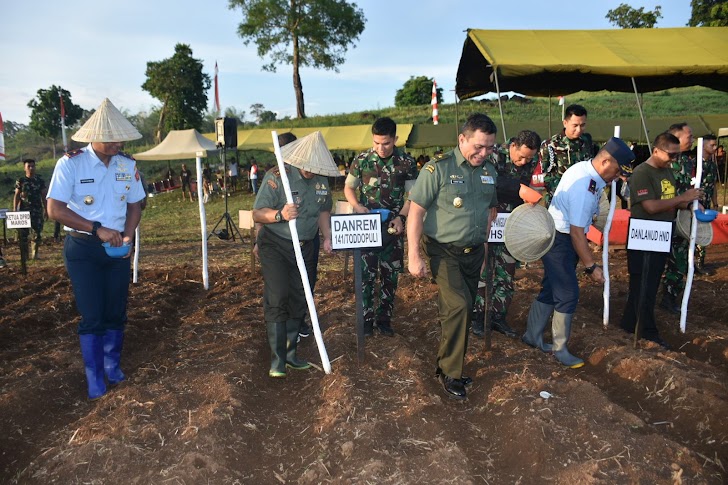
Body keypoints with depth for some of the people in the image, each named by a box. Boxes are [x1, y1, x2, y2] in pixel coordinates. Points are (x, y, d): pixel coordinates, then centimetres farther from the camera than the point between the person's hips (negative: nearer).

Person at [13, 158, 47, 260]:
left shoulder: (40, 180, 7)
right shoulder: (20, 181, 3)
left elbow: (43, 196, 9)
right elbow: (16, 196, 3)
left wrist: (45, 209, 5)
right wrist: (15, 210, -4)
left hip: (37, 210, 1)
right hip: (24, 211, -1)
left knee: (38, 233, -1)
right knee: (23, 233, 1)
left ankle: (34, 253, 10)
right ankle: (24, 255, 9)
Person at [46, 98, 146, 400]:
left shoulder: (128, 165, -1)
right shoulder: (70, 163, -13)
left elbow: (134, 205, 8)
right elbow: (55, 209, -17)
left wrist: (128, 234, -10)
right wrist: (97, 229, -24)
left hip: (116, 247, 4)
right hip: (82, 248, -3)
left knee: (116, 312, 11)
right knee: (92, 315, 1)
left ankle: (112, 366, 31)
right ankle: (95, 379, 17)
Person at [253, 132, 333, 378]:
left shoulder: (321, 180, 1)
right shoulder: (276, 177, -16)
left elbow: (323, 211, 16)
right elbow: (257, 214, -16)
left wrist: (328, 237, 2)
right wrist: (280, 215, -35)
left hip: (305, 247, 6)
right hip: (275, 246, -5)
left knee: (299, 301, 9)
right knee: (277, 300, -11)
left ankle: (290, 353, 23)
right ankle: (277, 359, -2)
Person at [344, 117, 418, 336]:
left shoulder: (406, 162, -4)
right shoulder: (362, 160, -3)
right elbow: (349, 188, 7)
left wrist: (401, 217, -13)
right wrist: (357, 207, -12)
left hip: (393, 227, 1)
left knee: (391, 275, 8)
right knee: (366, 273, -1)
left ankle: (384, 317, 23)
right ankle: (366, 317, 14)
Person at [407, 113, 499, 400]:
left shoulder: (489, 171, 6)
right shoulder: (438, 168, -12)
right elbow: (416, 211, -13)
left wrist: (484, 246, 17)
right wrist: (414, 256, -17)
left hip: (474, 252, 6)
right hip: (444, 251, -6)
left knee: (463, 311, 11)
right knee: (458, 306, -16)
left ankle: (449, 364, 28)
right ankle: (450, 372, 1)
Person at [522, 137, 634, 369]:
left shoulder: (584, 168, 1)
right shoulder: (584, 187, -28)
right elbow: (577, 232, -26)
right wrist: (591, 266, -22)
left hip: (558, 236, 10)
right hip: (560, 241, -10)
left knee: (551, 289, 17)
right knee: (568, 295, -2)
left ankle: (533, 335, 31)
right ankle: (560, 349, 13)